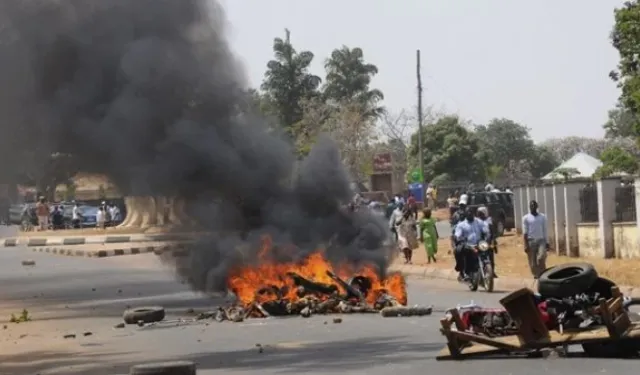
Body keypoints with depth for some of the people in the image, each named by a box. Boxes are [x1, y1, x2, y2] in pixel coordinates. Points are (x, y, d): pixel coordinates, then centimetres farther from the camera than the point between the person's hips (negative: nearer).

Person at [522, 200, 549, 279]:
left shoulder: (542, 217, 8)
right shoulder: (526, 218, 2)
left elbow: (545, 230, 12)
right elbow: (525, 232, -1)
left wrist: (547, 242, 8)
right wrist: (526, 244, -8)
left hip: (541, 240, 0)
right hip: (531, 241, 0)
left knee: (541, 258, -19)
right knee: (533, 262, 0)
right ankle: (536, 276, 9)